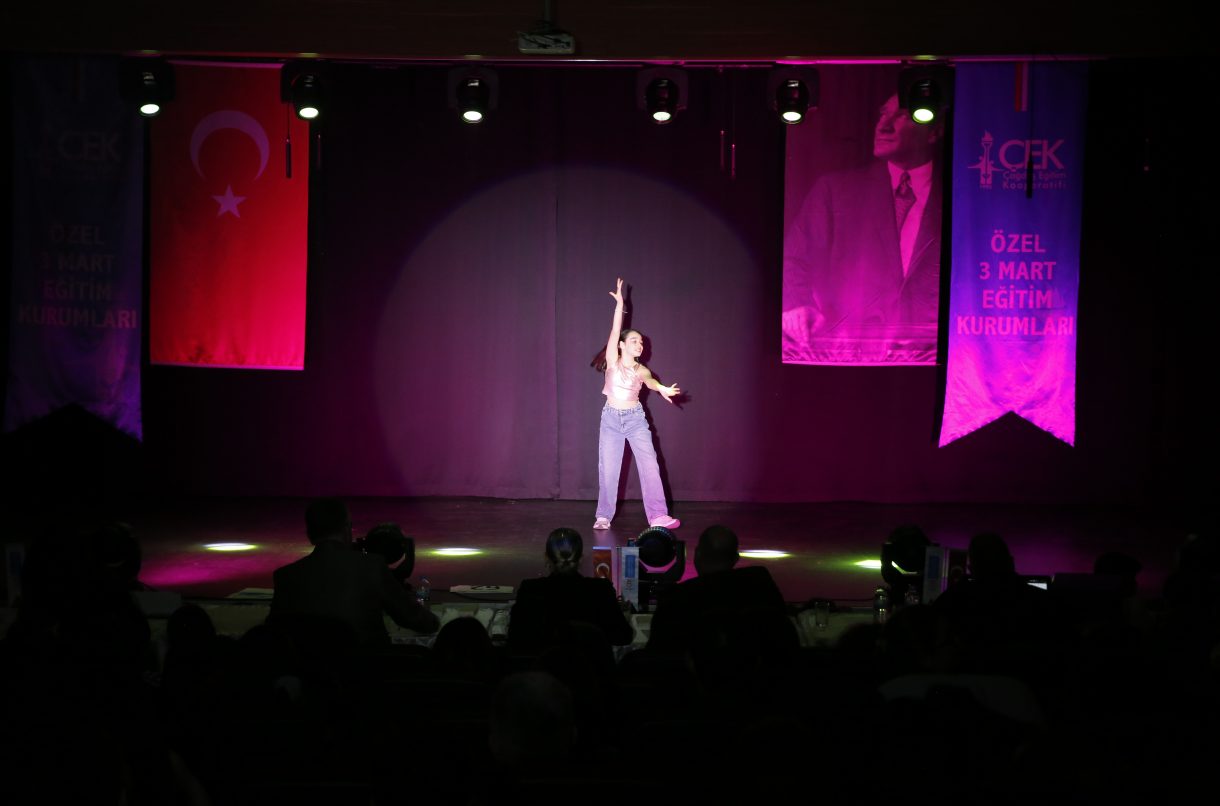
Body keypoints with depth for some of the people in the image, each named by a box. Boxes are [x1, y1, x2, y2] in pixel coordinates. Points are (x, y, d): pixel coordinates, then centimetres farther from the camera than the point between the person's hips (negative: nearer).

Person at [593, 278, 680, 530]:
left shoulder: (641, 370, 0)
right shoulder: (613, 362, -5)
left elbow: (649, 381, 16)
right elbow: (615, 331, -13)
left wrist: (662, 389, -6)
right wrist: (619, 304, -20)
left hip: (635, 419, 2)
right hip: (611, 418, -2)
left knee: (649, 465, -8)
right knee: (608, 469, 1)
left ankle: (658, 515, -8)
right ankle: (604, 516, 14)